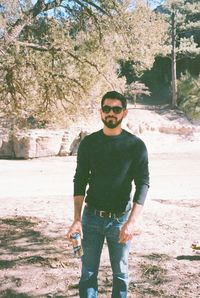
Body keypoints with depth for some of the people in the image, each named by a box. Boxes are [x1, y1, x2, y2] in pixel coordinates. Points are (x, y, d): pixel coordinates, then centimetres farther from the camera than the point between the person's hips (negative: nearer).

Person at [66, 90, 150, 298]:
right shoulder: (88, 143, 1)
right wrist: (77, 219, -7)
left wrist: (131, 222, -17)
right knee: (88, 273, 8)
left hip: (120, 218, -1)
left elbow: (142, 184, -7)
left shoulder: (136, 145, -5)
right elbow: (80, 181, 2)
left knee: (120, 273, 10)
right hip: (92, 217, 1)